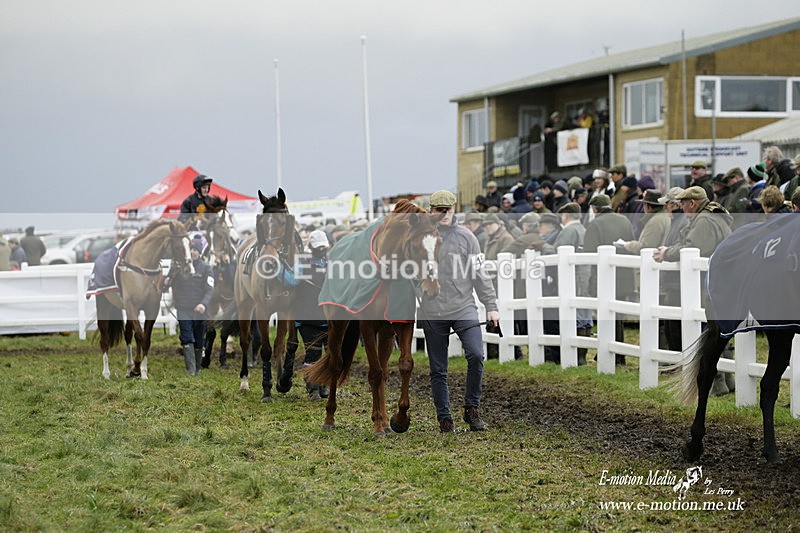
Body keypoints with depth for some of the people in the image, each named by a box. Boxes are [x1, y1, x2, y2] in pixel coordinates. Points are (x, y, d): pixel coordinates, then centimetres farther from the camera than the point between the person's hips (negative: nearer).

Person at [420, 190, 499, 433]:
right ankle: (444, 418, 13)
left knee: (476, 354, -19)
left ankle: (472, 408, -3)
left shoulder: (466, 237, 6)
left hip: (463, 307, -1)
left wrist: (491, 306, 2)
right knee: (438, 370, 4)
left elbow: (479, 274, 6)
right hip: (432, 312, 1)